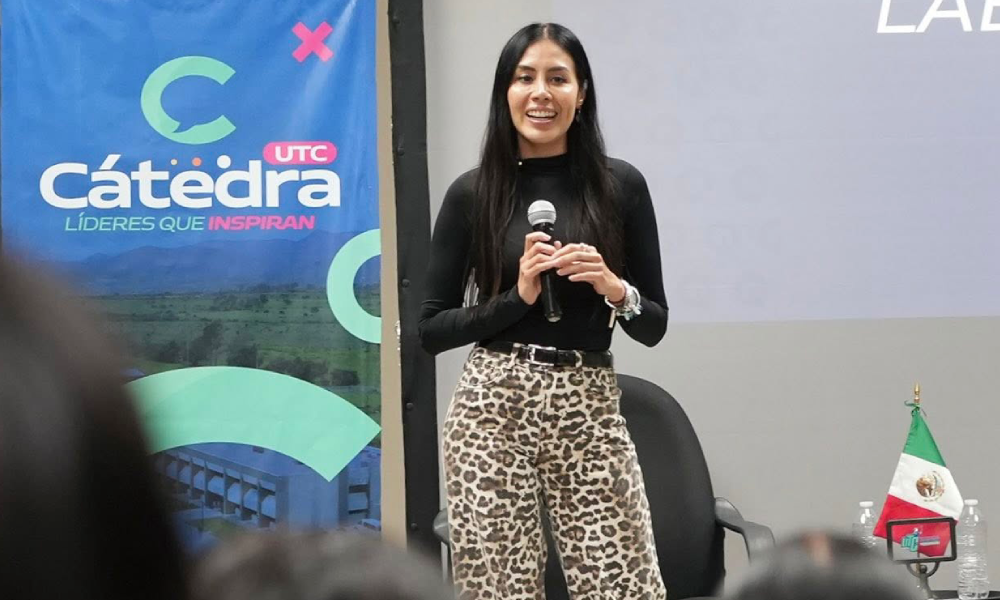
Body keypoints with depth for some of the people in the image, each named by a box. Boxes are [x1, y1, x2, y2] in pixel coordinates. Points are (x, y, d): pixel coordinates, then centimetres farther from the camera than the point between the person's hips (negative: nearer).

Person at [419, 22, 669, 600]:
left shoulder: (620, 185, 3)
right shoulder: (472, 193, 2)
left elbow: (655, 324, 8)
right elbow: (432, 329, 4)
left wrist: (614, 288, -12)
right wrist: (518, 296, -9)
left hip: (590, 411, 0)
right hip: (492, 409, 0)